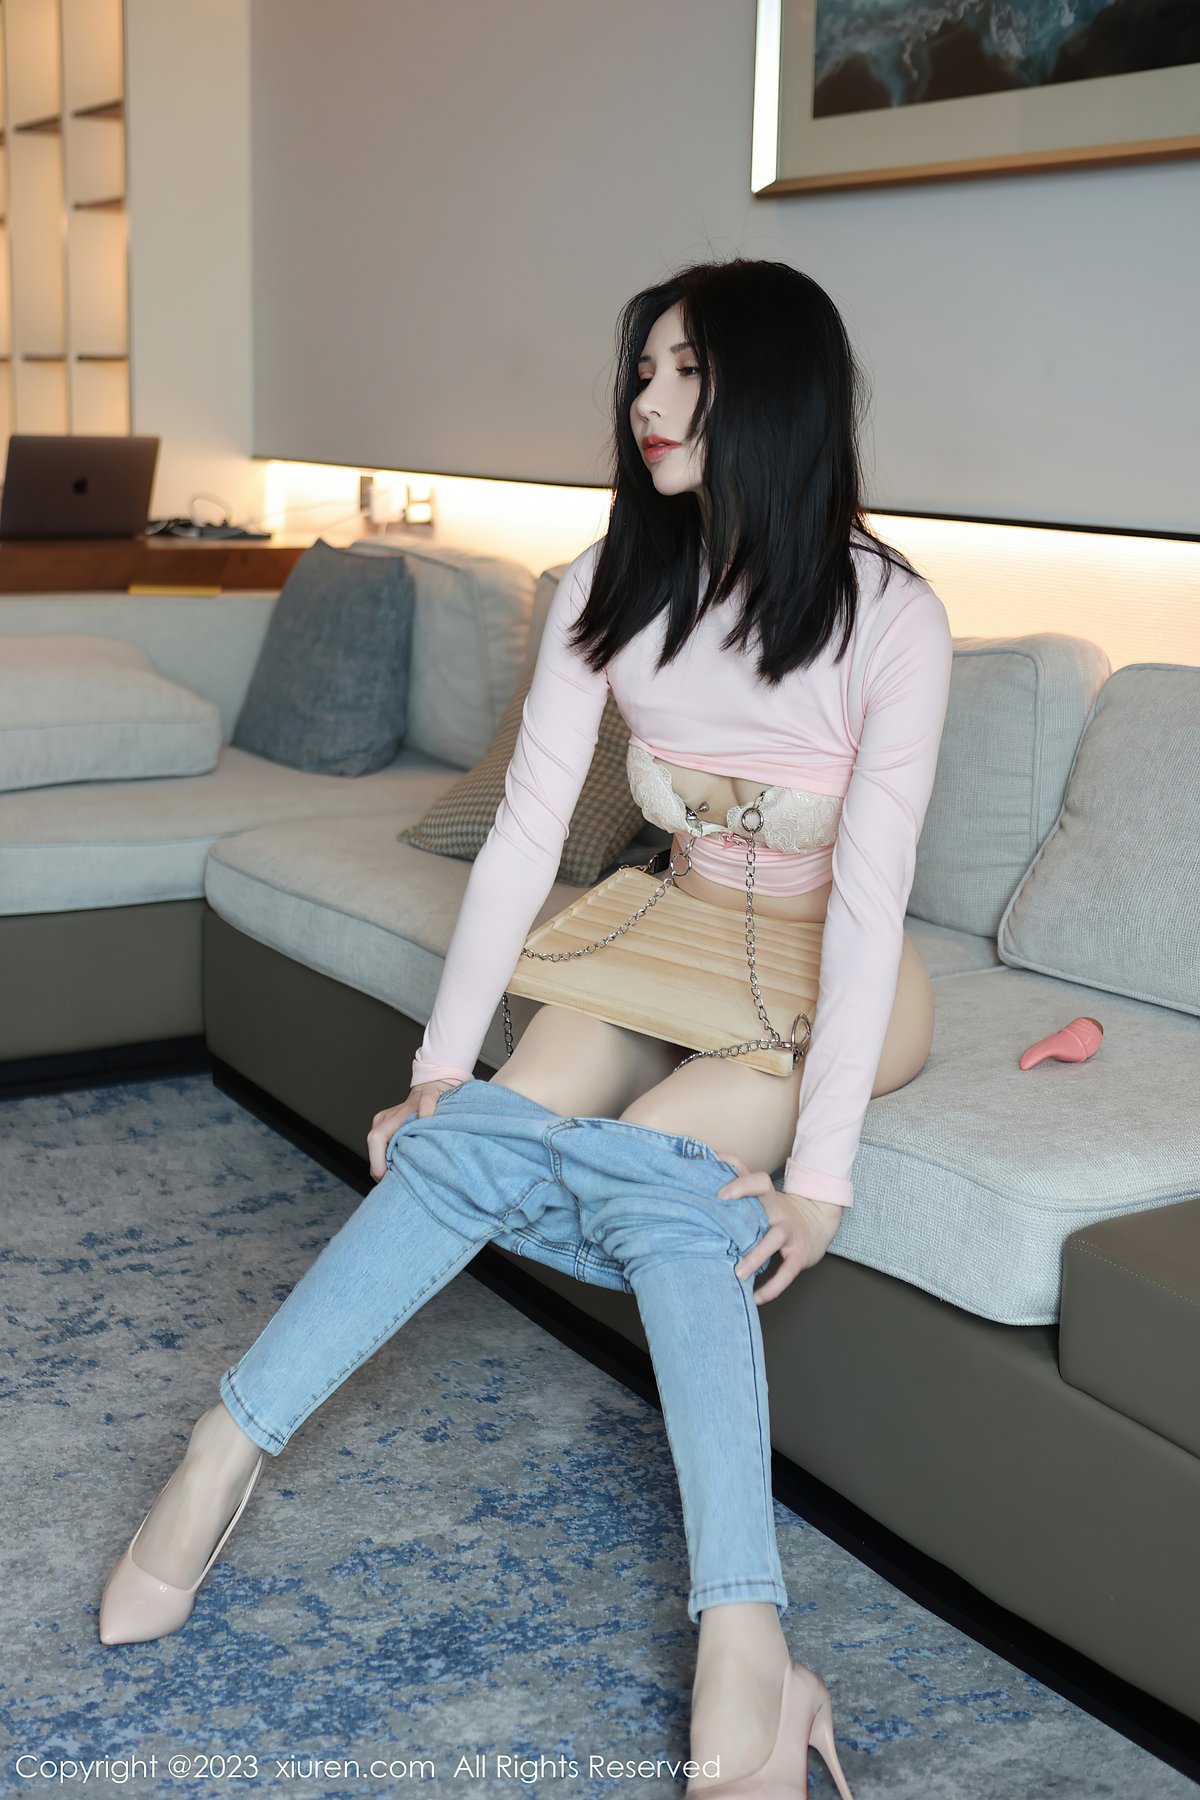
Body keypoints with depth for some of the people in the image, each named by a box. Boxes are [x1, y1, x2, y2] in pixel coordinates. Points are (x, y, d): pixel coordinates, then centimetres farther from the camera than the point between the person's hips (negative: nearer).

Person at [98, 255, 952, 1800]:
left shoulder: (888, 616, -19)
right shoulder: (610, 589, -5)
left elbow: (868, 894, -24)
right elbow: (524, 833, -8)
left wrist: (819, 1170, -30)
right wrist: (441, 1061, -15)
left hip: (838, 981, -4)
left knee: (662, 1161, -33)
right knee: (494, 1122, -25)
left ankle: (739, 1665, -38)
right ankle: (223, 1451, -22)